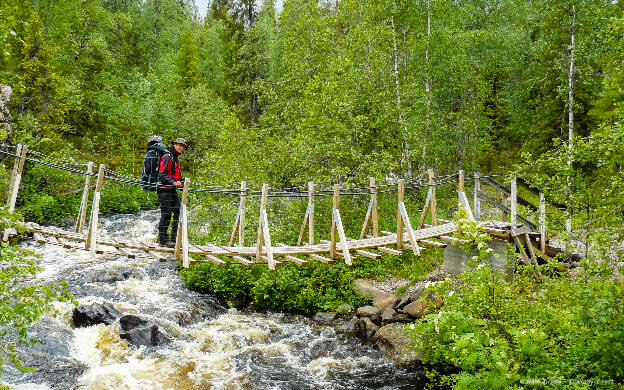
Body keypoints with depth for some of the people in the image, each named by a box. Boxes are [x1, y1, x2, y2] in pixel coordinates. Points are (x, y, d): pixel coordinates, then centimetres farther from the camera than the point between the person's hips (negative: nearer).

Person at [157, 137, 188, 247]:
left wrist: (182, 180, 10)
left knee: (178, 212, 4)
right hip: (164, 190, -10)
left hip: (172, 190, 10)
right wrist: (173, 183, -30)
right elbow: (163, 175, -19)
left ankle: (175, 238, 9)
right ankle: (163, 239, 2)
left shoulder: (175, 158, 21)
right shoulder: (167, 157, -10)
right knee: (166, 214, -7)